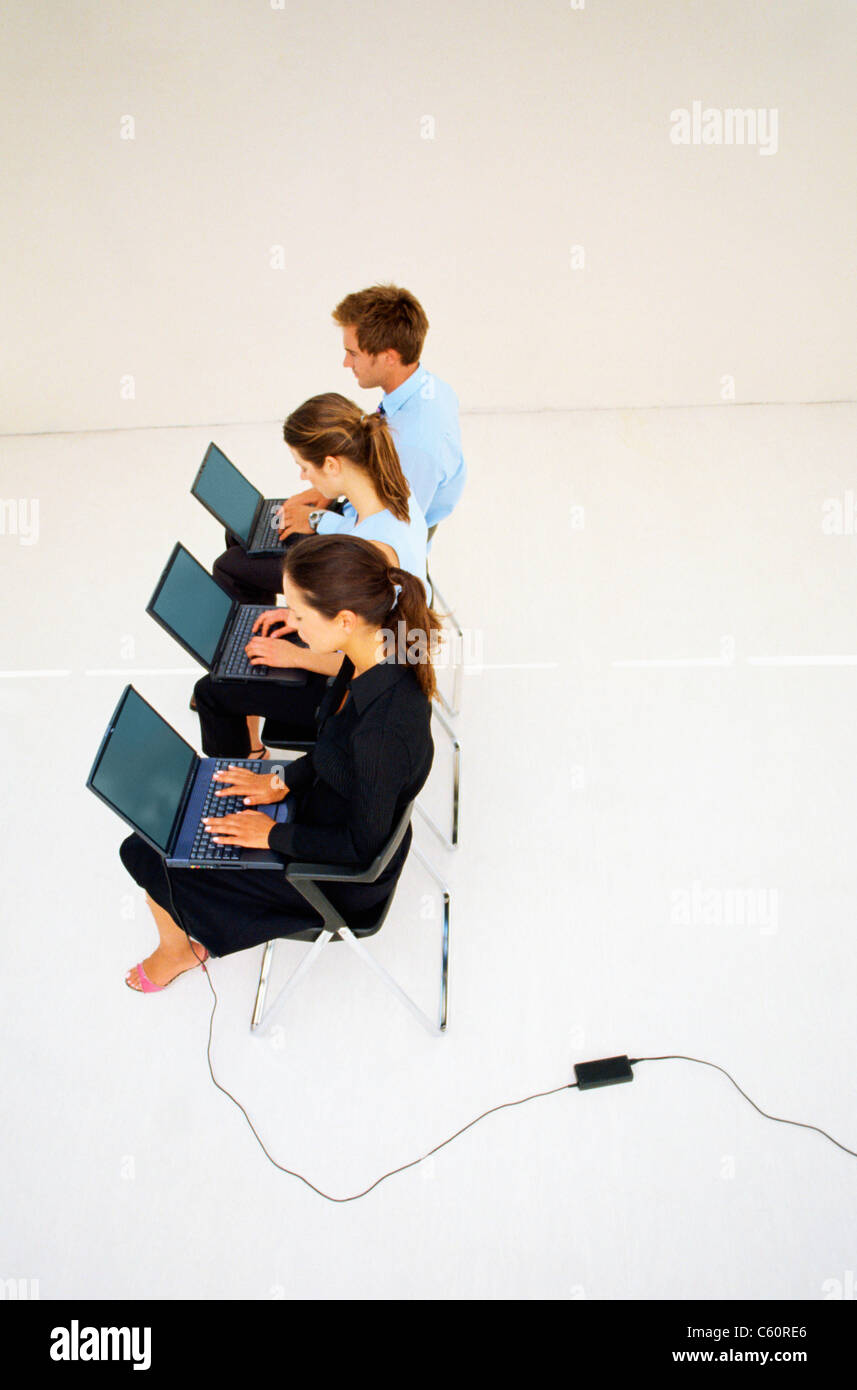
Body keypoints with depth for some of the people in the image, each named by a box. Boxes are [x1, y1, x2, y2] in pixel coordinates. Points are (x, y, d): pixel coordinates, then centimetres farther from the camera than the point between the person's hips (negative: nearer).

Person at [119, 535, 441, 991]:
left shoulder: (384, 730, -40)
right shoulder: (380, 653, -14)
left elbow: (363, 846, -25)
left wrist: (273, 835, -15)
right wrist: (283, 780, 2)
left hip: (347, 880, -8)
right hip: (323, 808, 8)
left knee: (147, 853, 6)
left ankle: (178, 950, 38)